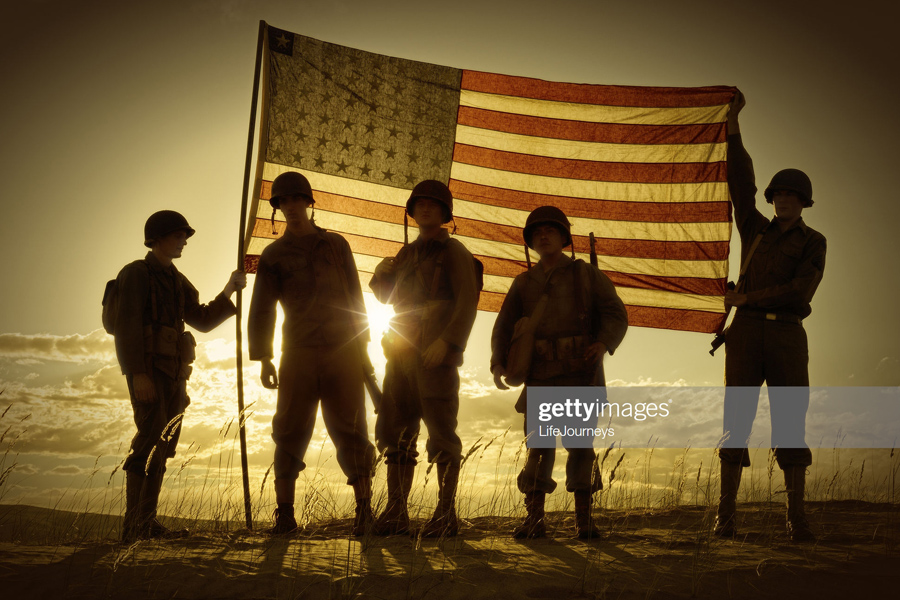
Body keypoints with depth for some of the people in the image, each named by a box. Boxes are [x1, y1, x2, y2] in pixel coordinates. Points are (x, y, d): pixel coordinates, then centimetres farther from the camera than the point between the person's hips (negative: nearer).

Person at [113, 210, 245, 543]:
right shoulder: (137, 273, -5)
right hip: (147, 368, -9)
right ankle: (135, 526, -19)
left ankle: (147, 522, 7)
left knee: (164, 444, 5)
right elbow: (128, 326, -14)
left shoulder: (177, 281, 20)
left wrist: (229, 291, 9)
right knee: (151, 439, -18)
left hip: (172, 372, 9)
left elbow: (203, 320, 19)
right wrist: (138, 374, -22)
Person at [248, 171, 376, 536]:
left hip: (343, 352, 0)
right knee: (290, 432, -3)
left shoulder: (336, 245, 13)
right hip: (299, 355, 0)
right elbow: (261, 309, 6)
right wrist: (263, 359, -3)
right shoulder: (273, 255, 10)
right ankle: (284, 515, 1)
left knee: (349, 431, -2)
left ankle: (364, 511, -1)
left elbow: (355, 299, 14)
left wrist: (363, 349, 8)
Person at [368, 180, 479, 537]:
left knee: (441, 433, -7)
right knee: (395, 432, 4)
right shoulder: (408, 253, 20)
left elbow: (468, 303, -10)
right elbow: (387, 296, 27)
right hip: (402, 353, 7)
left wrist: (446, 342, -22)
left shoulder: (454, 252, 0)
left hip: (437, 354, -7)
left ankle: (446, 514, -5)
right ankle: (396, 513, 7)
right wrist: (382, 274, 5)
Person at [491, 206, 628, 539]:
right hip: (542, 376, 2)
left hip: (582, 371, -2)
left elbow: (616, 314, 2)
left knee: (580, 443, -4)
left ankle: (584, 517, 4)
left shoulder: (586, 275, 8)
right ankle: (534, 518, -5)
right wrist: (498, 364, -7)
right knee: (539, 443, -7)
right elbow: (504, 327, 10)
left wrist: (604, 344, -19)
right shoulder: (523, 283, 14)